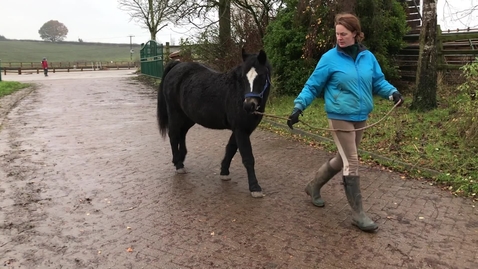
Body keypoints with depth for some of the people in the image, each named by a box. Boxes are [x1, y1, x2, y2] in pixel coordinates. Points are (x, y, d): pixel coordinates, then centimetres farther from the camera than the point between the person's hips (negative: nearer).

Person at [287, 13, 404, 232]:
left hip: (361, 118, 6)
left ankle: (314, 186, 38)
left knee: (342, 159, 17)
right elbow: (312, 86, -6)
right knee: (351, 163, -5)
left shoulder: (368, 57, 4)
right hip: (340, 118, -6)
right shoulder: (330, 58, -9)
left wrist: (392, 92, -9)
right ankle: (358, 214, 6)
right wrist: (298, 107, -17)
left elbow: (378, 82, 10)